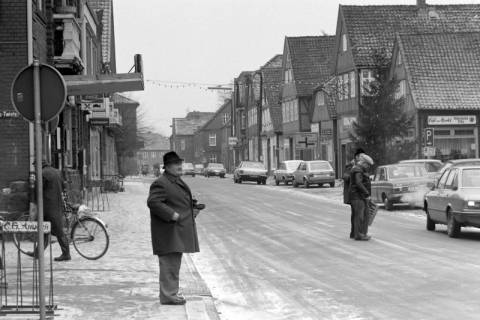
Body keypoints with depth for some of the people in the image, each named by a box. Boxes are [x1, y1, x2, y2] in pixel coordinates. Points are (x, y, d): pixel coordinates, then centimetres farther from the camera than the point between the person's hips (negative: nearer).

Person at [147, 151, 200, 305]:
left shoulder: (177, 181, 18)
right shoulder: (161, 183, -14)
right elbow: (153, 202, -24)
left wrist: (192, 209, 11)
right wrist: (172, 214, -26)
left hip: (178, 230, 10)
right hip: (168, 231, -10)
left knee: (174, 262, 14)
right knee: (169, 262, -9)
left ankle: (171, 293, 21)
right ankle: (167, 295, -8)